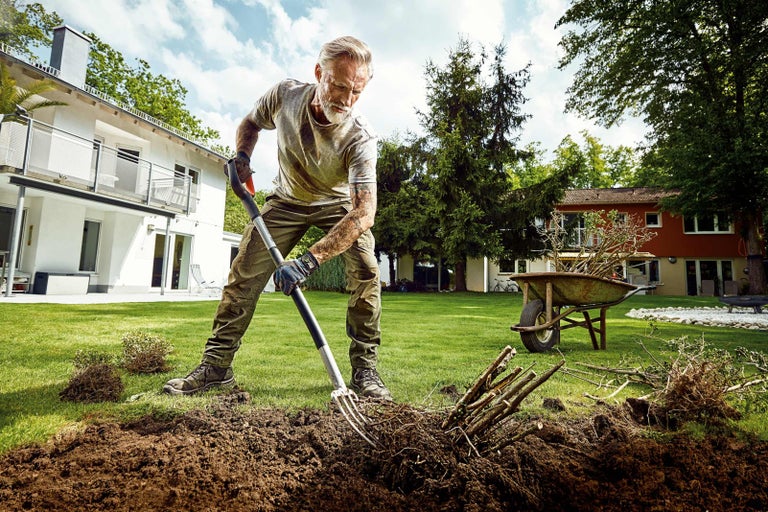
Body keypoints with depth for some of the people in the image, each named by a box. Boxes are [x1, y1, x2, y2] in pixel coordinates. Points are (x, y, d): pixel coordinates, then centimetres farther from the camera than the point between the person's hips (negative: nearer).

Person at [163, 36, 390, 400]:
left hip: (339, 205, -2)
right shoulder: (285, 95, -22)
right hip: (287, 200, 3)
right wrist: (242, 157, -18)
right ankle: (216, 366, 8)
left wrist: (309, 261, -50)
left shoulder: (360, 137, -33)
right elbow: (250, 124, 3)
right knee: (244, 273, -4)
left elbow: (364, 212, -42)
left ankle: (365, 370, -11)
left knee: (365, 272, -24)